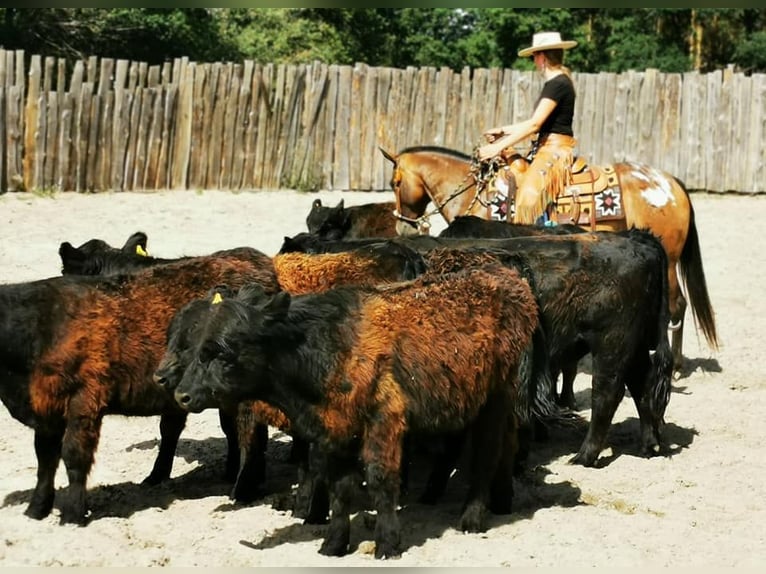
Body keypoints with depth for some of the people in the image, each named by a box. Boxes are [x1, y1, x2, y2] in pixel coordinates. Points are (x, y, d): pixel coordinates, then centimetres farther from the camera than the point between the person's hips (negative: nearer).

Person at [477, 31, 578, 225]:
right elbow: (537, 123, 19)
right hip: (547, 149, 11)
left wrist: (499, 146, -19)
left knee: (529, 194, -26)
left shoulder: (557, 84, -14)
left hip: (555, 151, -11)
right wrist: (502, 131, 18)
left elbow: (534, 124, -20)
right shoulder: (555, 82, 16)